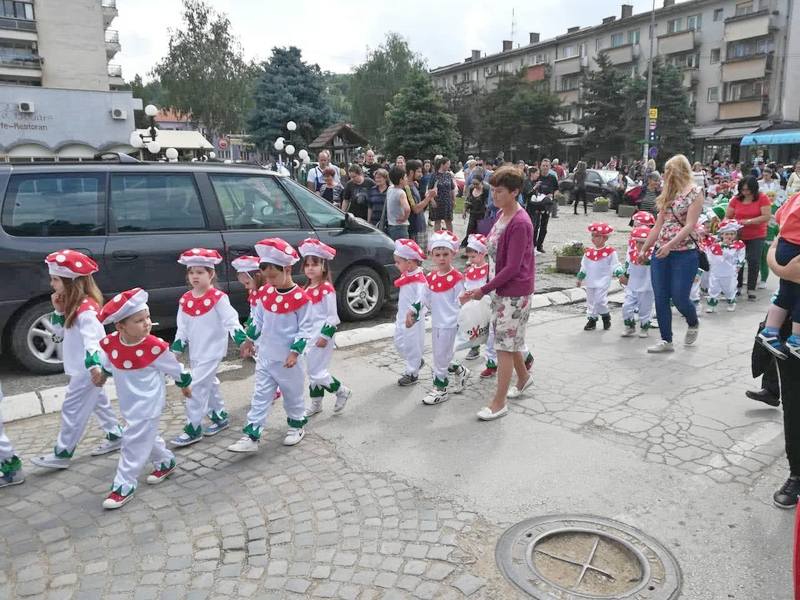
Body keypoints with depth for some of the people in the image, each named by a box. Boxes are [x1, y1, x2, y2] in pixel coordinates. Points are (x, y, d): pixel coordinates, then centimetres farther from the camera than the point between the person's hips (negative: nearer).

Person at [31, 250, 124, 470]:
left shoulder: (86, 309, -23)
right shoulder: (73, 305, 7)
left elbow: (92, 340, -32)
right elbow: (58, 333, 14)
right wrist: (58, 311, -1)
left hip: (87, 370, -10)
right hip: (81, 369, 10)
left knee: (72, 409, -1)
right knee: (97, 401, 19)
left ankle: (62, 454, 10)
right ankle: (115, 436, 31)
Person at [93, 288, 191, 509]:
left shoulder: (155, 347, -24)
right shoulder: (110, 343, -12)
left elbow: (174, 367, -7)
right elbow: (102, 360, 14)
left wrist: (185, 384, 4)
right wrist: (98, 371, 0)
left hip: (148, 404, -6)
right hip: (129, 404, 6)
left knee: (135, 442, -2)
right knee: (146, 436, 22)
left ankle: (123, 486, 8)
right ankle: (165, 462, 44)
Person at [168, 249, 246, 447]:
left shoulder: (218, 297, -14)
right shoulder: (185, 300, 4)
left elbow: (231, 321, -17)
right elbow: (182, 329, 12)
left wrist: (244, 341, -27)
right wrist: (175, 350, 9)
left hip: (212, 351, -7)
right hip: (195, 352, 7)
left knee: (197, 387, -9)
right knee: (209, 384, 17)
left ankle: (193, 429, 0)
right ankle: (219, 417, 34)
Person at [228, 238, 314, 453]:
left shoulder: (300, 298, -17)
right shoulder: (266, 293, 1)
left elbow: (306, 328, -14)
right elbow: (258, 320, 14)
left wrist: (295, 351, -17)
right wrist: (249, 340, 17)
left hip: (287, 359, -5)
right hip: (265, 357, 5)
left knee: (293, 395, 13)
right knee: (260, 397, 6)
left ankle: (296, 426, 34)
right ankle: (251, 436, 9)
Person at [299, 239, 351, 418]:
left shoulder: (327, 289, -15)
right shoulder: (307, 289, 9)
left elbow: (332, 316, -16)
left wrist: (325, 336, -18)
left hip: (321, 337, -8)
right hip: (309, 337, 8)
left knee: (316, 372, -6)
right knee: (312, 371, 15)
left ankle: (342, 391, 14)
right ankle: (316, 404, 28)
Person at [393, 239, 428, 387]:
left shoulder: (419, 280, -22)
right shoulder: (406, 276, 6)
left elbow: (420, 300, -29)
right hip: (402, 318, 9)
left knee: (411, 344, 3)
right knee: (399, 343, 17)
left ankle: (412, 373, 18)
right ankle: (417, 362, 36)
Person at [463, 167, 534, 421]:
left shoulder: (520, 224, -22)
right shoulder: (501, 214, 5)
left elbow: (512, 267, -23)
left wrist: (484, 290, -19)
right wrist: (491, 288, 11)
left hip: (515, 292, -9)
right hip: (502, 288, 9)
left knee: (504, 345, -2)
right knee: (509, 340, 21)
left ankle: (498, 403, 8)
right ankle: (523, 377, 43)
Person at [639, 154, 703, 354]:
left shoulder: (695, 193, -5)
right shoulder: (669, 194, 14)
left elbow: (689, 226, -15)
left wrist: (670, 245, -26)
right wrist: (644, 249, 14)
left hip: (684, 253, -6)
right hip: (660, 252, 6)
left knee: (679, 297, -3)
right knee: (660, 298, 3)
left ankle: (693, 324, 29)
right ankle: (666, 340, 12)